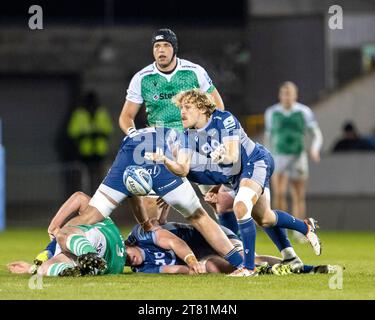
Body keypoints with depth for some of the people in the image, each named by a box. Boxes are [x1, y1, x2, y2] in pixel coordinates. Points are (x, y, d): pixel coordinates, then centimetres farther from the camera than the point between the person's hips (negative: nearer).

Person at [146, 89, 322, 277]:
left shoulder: (224, 119, -26)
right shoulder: (189, 135, -9)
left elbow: (233, 156, -33)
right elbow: (183, 169, -19)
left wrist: (224, 156, -57)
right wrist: (164, 160, -38)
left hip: (256, 162, -8)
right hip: (235, 176, 8)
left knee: (241, 207, -30)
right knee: (264, 219, 19)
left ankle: (249, 267, -23)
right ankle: (306, 227, 49)